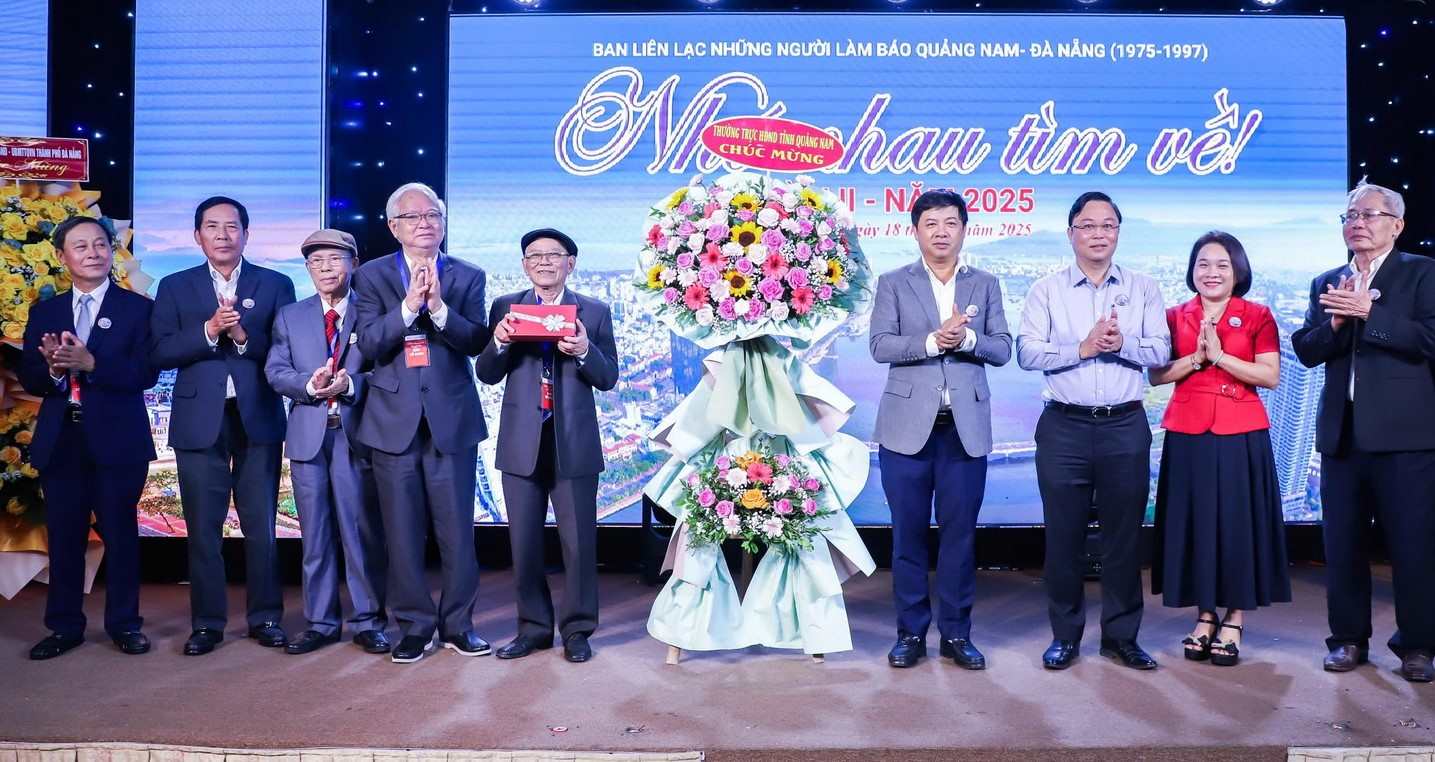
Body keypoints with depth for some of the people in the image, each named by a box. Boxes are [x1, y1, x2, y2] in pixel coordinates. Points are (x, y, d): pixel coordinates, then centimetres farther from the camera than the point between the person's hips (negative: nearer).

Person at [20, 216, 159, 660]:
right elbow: (28, 378, 4)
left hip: (117, 439, -3)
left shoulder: (137, 308, 0)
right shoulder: (44, 313, 11)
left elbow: (146, 372, -11)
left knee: (120, 534, 5)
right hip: (59, 440, 3)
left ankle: (124, 624, 16)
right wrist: (53, 370, -18)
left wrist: (91, 363, -24)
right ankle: (65, 627, 20)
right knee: (63, 536, 9)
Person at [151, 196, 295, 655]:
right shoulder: (175, 287, 8)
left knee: (261, 525, 5)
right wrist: (209, 330, -15)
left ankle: (265, 617, 16)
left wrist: (244, 336, -17)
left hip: (258, 418, 0)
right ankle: (207, 622, 15)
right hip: (199, 420, 1)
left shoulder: (275, 285, 6)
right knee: (203, 527, 5)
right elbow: (159, 353, -2)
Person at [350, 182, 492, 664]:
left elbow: (477, 340, -7)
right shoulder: (372, 276, 6)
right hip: (395, 420, 0)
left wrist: (438, 306, -21)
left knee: (457, 529, 4)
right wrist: (409, 305, -18)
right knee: (403, 531, 6)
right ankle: (415, 625, 19)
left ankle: (457, 624, 18)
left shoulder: (468, 276, 6)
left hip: (452, 418, 0)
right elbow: (369, 343, -6)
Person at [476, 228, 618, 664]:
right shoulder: (505, 307, 7)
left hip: (574, 444, -1)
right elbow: (487, 375, 5)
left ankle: (577, 630, 19)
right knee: (523, 544, 9)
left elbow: (608, 378, 1)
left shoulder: (594, 312, 4)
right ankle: (533, 627, 24)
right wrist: (500, 343, -15)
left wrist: (585, 351, -19)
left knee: (579, 542, 4)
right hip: (522, 444, 2)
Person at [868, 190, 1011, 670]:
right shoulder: (893, 283, 6)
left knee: (960, 534, 6)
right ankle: (911, 633, 16)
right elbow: (879, 346, -6)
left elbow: (1002, 349, 3)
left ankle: (956, 633, 18)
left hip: (966, 427, 1)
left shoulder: (986, 284, 11)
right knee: (908, 534, 5)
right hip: (908, 425, -1)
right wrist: (932, 340, -19)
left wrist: (965, 338, -16)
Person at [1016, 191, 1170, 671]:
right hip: (1064, 427, -1)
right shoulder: (1046, 290, 4)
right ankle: (1065, 635, 18)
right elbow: (1027, 351, -7)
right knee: (1063, 535, 5)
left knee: (1124, 535, 8)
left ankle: (1121, 636, 21)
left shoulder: (1143, 289, 9)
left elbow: (1160, 352, 1)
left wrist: (1122, 344, -17)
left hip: (1126, 427, 1)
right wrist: (1083, 348, -16)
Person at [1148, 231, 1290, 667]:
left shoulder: (1258, 316, 2)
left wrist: (1220, 356, -14)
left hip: (1241, 434, -2)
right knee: (1194, 521, 5)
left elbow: (1270, 376, -7)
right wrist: (1195, 358, -12)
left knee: (1238, 521, 1)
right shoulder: (1175, 317, 7)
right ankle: (1204, 617, 17)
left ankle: (1234, 621, 12)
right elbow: (1156, 375, 1)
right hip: (1188, 434, 2)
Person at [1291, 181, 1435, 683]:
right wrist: (1336, 320, -14)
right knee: (1342, 545, 10)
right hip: (1342, 432, 4)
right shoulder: (1326, 283, 13)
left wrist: (1368, 312, -19)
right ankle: (1349, 638, 21)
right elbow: (1306, 350, 3)